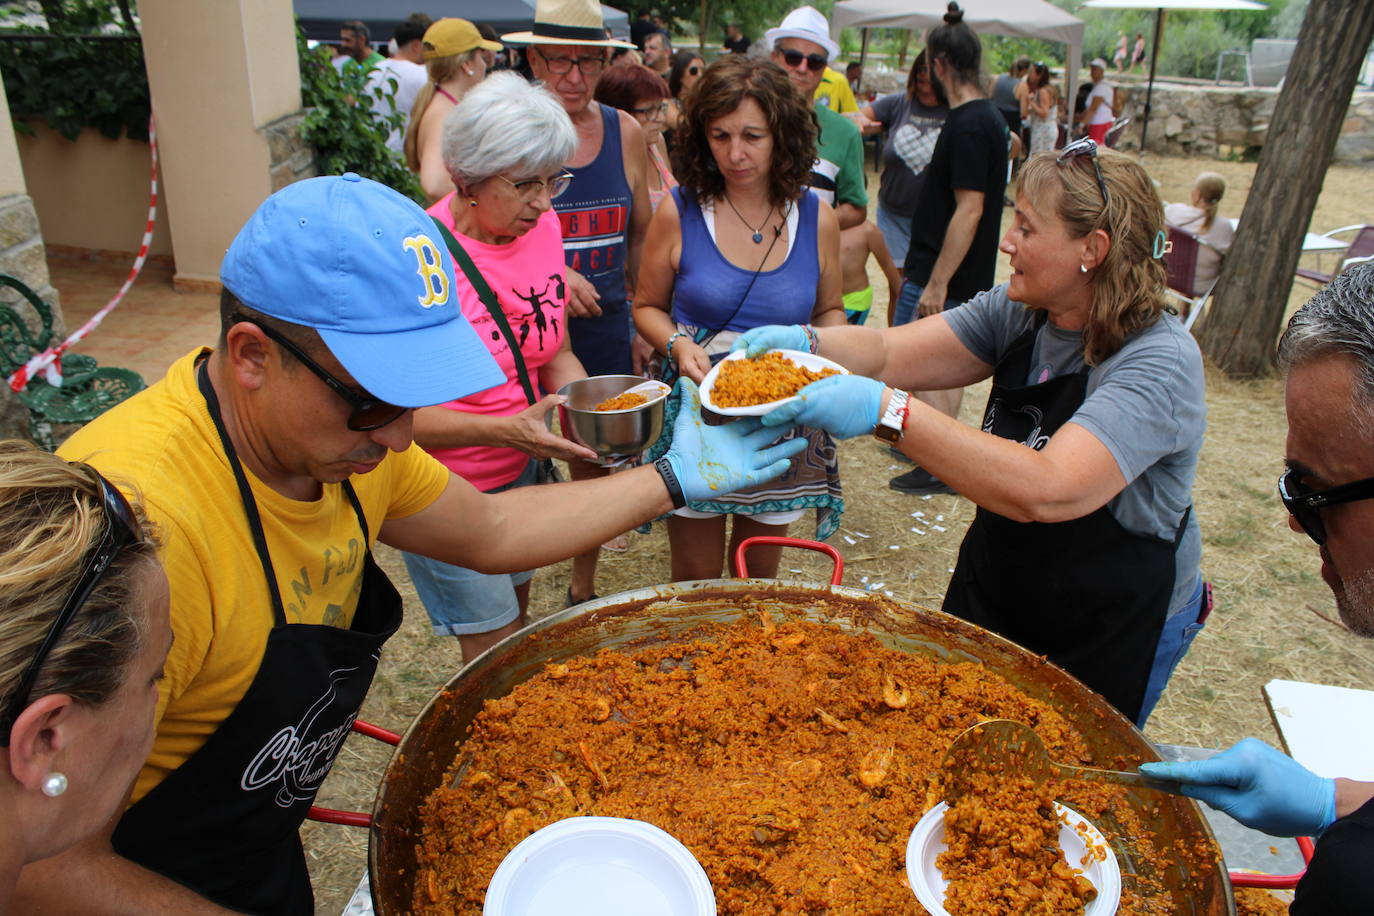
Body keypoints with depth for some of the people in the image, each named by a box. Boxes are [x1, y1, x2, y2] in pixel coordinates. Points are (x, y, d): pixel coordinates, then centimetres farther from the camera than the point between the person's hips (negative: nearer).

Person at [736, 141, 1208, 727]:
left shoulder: (1161, 364, -28)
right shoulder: (1018, 313, -7)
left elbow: (1046, 490, -42)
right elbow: (888, 353, -12)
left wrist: (889, 413, -48)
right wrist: (803, 342, -32)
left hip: (1113, 634, -6)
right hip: (995, 591, 6)